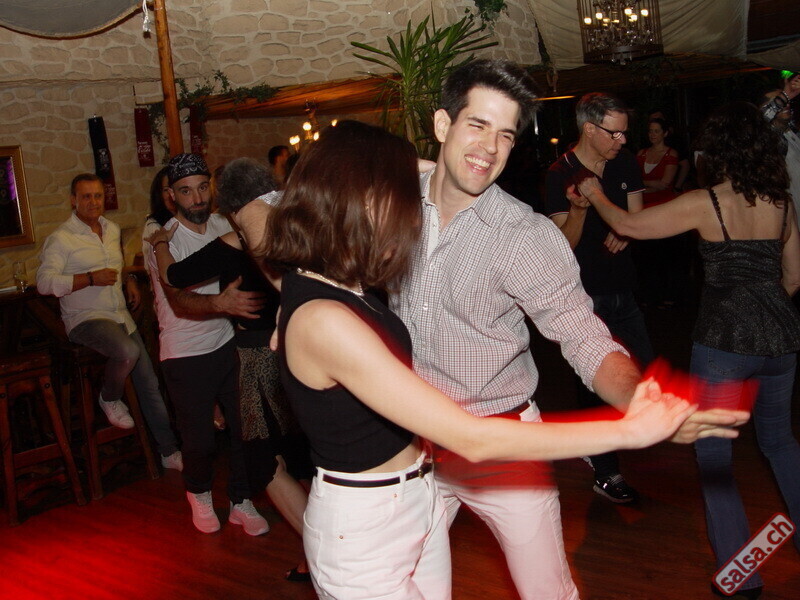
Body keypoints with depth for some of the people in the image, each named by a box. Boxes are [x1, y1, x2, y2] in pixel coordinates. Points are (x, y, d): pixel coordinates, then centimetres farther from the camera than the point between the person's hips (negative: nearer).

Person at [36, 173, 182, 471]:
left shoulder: (112, 229, 12)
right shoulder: (61, 238, -10)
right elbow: (44, 282, -17)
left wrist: (129, 279, 8)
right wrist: (91, 278, -23)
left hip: (121, 316, 7)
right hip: (85, 320, -7)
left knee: (150, 383, 3)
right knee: (128, 351, -36)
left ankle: (170, 452, 14)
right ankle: (110, 399, -3)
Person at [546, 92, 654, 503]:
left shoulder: (625, 165, 6)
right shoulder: (560, 175, -12)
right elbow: (565, 244, -14)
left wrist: (623, 232, -11)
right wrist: (579, 208, -33)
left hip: (623, 291, 7)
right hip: (586, 295, -6)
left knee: (645, 370, 10)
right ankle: (605, 473, 17)